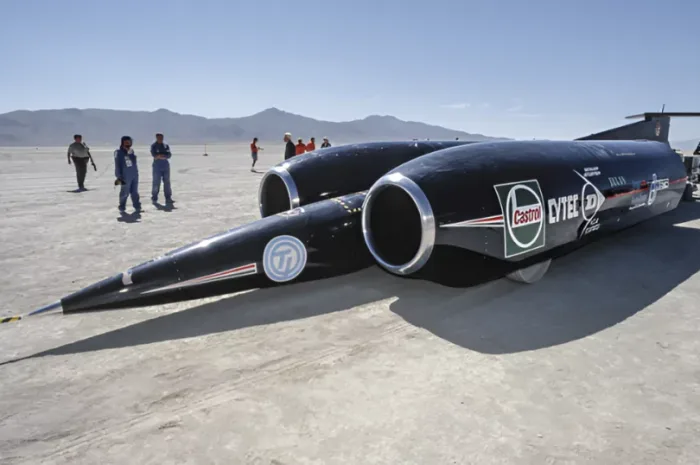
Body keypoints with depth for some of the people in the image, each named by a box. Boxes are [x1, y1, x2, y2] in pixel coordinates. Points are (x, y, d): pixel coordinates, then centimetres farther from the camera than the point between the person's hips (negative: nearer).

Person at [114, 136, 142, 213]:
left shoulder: (131, 151, 10)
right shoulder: (119, 152, -10)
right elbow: (117, 166, -9)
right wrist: (119, 177, -11)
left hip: (134, 175, 6)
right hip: (126, 177, -6)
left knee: (134, 192, 9)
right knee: (125, 192, 1)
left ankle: (137, 207, 13)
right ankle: (122, 208, 15)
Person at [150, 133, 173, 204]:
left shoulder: (166, 145, 10)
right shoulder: (153, 146, 2)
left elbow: (169, 155, -2)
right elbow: (154, 154, -11)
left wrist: (160, 156, -15)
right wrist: (164, 156, -12)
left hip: (166, 165, 3)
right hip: (157, 166, -3)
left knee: (167, 182, 0)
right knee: (156, 182, -1)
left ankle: (168, 199, 2)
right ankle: (154, 198, 13)